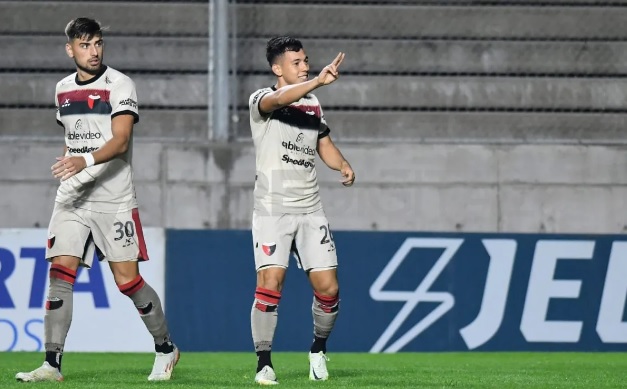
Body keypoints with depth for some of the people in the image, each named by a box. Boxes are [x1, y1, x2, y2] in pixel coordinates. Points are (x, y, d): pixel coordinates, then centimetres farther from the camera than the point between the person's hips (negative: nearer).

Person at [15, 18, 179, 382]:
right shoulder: (63, 89, 13)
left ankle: (166, 349, 18)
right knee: (60, 273, -9)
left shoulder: (120, 85, -7)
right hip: (72, 199, 5)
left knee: (128, 280, -3)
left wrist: (86, 161, -35)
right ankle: (52, 364, -10)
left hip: (114, 198, -5)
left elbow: (120, 141, -19)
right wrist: (67, 168, 15)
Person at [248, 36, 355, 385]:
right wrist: (318, 82, -44)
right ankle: (264, 363, -8)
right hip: (273, 208, -5)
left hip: (311, 209, 5)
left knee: (327, 287, -2)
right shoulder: (262, 100, -4)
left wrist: (343, 165, 3)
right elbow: (280, 99, -28)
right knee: (271, 281, -18)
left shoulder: (314, 104, 15)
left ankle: (318, 350, 22)